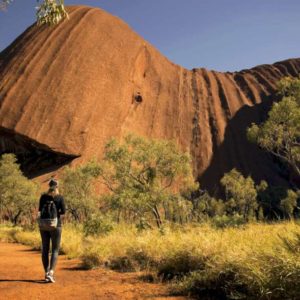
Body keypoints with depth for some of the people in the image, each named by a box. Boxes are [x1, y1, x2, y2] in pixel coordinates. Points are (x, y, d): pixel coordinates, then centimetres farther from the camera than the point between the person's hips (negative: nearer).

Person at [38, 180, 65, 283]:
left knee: (45, 249, 12)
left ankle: (46, 273, 15)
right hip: (55, 225, -3)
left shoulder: (43, 196, 1)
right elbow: (63, 211, -9)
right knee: (55, 250, 2)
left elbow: (40, 210, -1)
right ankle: (51, 272, -15)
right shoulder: (60, 197, -5)